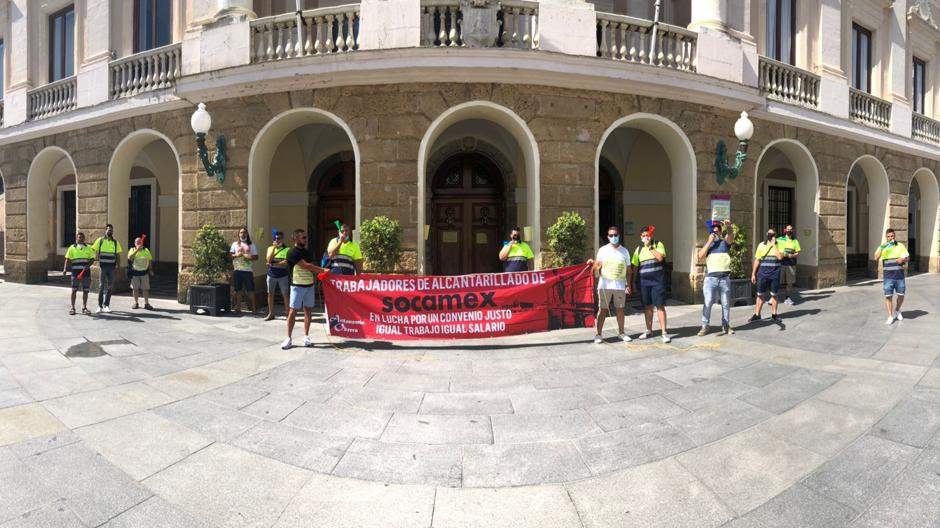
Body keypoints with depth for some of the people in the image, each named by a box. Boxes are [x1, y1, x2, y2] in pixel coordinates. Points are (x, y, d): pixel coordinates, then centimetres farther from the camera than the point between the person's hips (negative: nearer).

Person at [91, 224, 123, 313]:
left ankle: (106, 305, 14)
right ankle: (100, 306, 4)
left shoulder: (115, 242, 8)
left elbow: (117, 256, 10)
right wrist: (98, 263, -9)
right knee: (101, 286, -1)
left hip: (112, 267, 2)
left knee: (110, 286, 5)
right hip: (102, 266, -2)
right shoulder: (100, 240, 3)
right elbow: (96, 253, 3)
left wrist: (118, 267, 4)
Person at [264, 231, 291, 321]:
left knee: (285, 294, -2)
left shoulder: (287, 249, -3)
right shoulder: (270, 248, 8)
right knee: (270, 294, 8)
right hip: (271, 275, 4)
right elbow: (269, 260, -7)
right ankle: (271, 313, 19)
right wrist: (274, 247, -11)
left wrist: (273, 264, -14)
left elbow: (286, 263, -13)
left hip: (283, 275, -4)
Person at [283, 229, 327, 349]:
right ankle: (289, 338, 2)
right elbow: (306, 266, -17)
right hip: (297, 286, -6)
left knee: (307, 311, 7)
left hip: (309, 285, 6)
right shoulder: (292, 253, -11)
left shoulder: (307, 252, 13)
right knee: (293, 311, -4)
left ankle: (306, 337, 13)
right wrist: (323, 270, -13)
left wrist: (320, 271, -4)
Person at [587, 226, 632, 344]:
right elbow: (597, 268, 3)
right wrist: (593, 263, -19)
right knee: (602, 309, 0)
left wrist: (628, 284, 2)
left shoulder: (624, 251, 8)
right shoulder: (603, 250, 3)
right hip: (605, 285, -2)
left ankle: (621, 333, 20)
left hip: (620, 285, 2)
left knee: (620, 309, 9)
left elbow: (629, 270, 9)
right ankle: (598, 334, 3)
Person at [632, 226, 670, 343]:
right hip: (644, 282, 4)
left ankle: (664, 332, -2)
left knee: (660, 306, -6)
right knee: (648, 306, 11)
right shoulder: (639, 249, 10)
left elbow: (660, 257, -17)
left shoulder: (658, 244, 0)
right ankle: (649, 330, 22)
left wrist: (650, 247, -14)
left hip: (657, 281, -4)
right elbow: (635, 266, 12)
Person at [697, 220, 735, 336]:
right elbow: (700, 256, -4)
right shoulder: (707, 244, 12)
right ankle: (705, 326, 2)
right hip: (710, 277, -1)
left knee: (726, 304, 7)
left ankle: (726, 326, 16)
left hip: (725, 277, 1)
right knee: (708, 303, -3)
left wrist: (728, 226, -34)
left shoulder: (725, 242, 10)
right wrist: (709, 241, -7)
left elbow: (731, 236, -13)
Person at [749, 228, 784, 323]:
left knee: (774, 294, 7)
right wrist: (753, 274, 4)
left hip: (775, 273, -1)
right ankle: (757, 315, 12)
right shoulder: (761, 245, 4)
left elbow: (780, 257, -17)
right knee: (760, 294, 5)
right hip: (763, 272, 1)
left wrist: (774, 245, -13)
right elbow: (757, 260, 6)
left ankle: (774, 314, 18)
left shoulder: (778, 245, 1)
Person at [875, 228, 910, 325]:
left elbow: (908, 258, 6)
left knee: (901, 295, 8)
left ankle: (897, 310, 35)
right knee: (888, 296, -3)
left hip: (899, 275, 2)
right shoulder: (882, 247, 1)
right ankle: (890, 316, 3)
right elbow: (876, 258, -13)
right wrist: (882, 247, -23)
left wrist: (903, 259, -17)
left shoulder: (900, 246, 5)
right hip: (888, 276, -2)